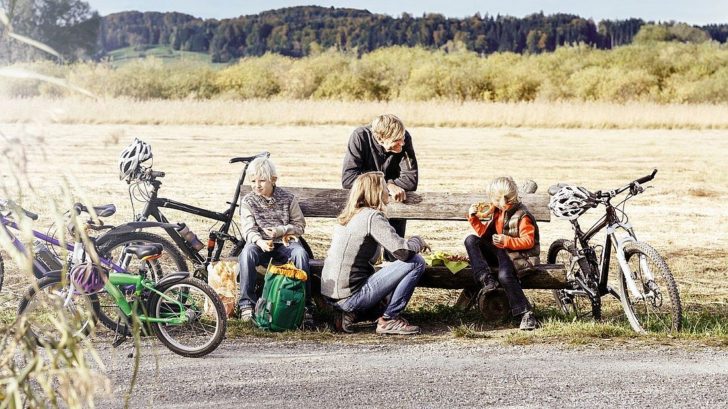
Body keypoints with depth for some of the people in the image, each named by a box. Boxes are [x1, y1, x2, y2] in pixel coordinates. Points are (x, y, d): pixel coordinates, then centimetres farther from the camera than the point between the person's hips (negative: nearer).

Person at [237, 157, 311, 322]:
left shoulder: (288, 198, 4)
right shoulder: (247, 201, 4)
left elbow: (300, 225, 4)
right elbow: (248, 229, -6)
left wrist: (280, 230, -15)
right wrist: (260, 242, -28)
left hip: (284, 243, 0)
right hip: (260, 244, 0)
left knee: (300, 253, -33)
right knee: (247, 253, -35)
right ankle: (247, 304, -30)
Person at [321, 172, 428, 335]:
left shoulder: (347, 216, 14)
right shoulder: (372, 216, -12)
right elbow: (402, 251, -22)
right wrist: (418, 241, 1)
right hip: (350, 295, -9)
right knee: (416, 262, -9)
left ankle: (350, 314, 12)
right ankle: (389, 319, -3)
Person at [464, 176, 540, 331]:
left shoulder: (522, 216, -14)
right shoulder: (497, 212, 12)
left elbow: (528, 241, -18)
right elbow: (484, 233, 19)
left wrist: (507, 241, -30)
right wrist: (474, 218, 7)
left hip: (520, 256, -9)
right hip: (500, 252, 9)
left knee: (504, 275, -38)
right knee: (471, 240, -7)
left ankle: (526, 314, -32)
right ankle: (487, 281, -24)